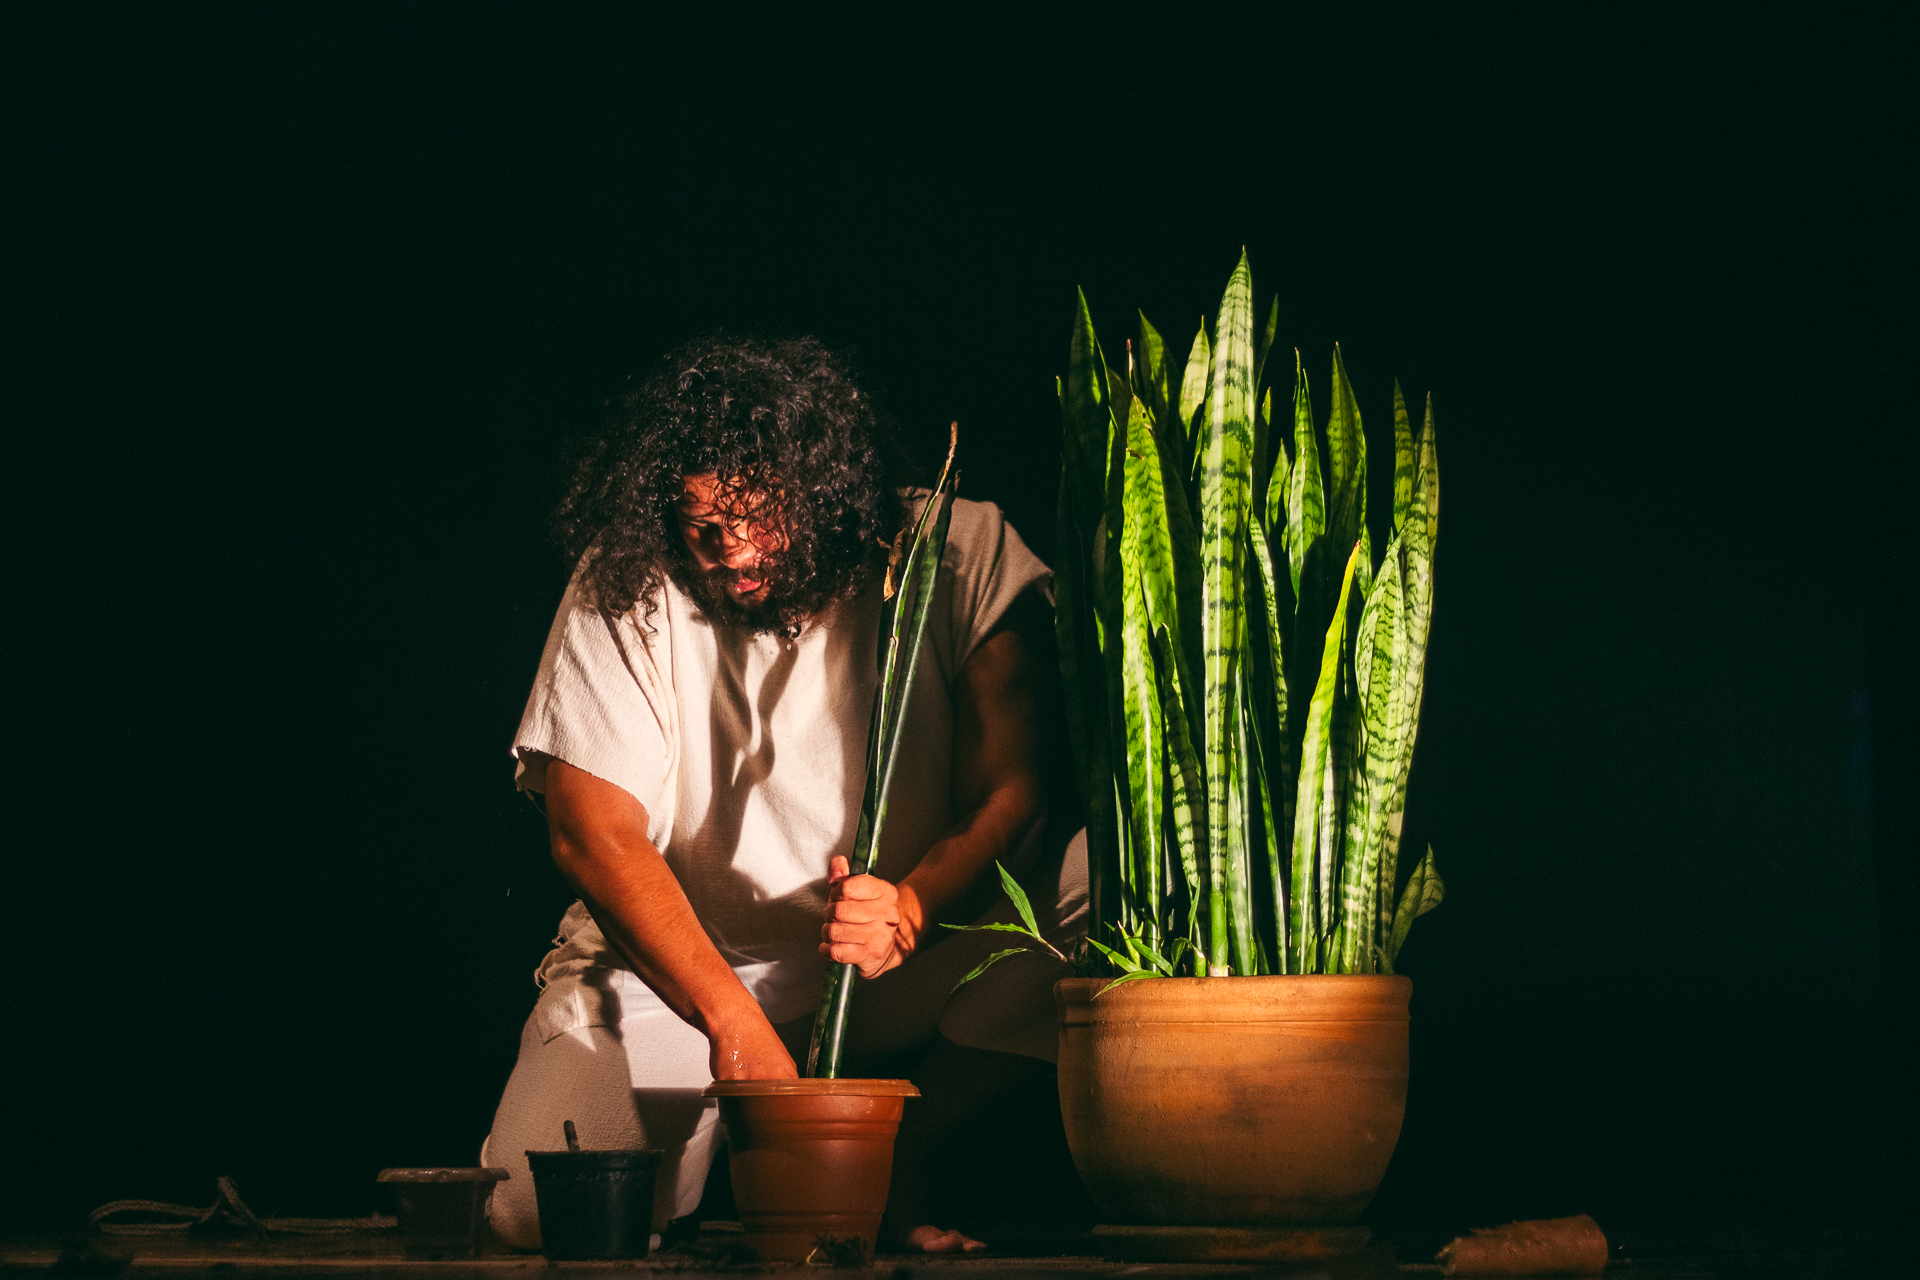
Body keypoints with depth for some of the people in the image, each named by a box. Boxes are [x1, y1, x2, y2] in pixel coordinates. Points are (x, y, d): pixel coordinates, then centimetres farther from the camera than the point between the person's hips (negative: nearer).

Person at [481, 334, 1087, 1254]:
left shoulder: (961, 554, -10)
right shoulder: (624, 588, -10)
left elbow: (1018, 794, -14)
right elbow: (594, 834, -15)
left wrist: (910, 909, -35)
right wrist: (734, 1021, -26)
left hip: (907, 963, 1)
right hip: (673, 964, -1)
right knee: (531, 1211, -26)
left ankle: (904, 1156, -9)